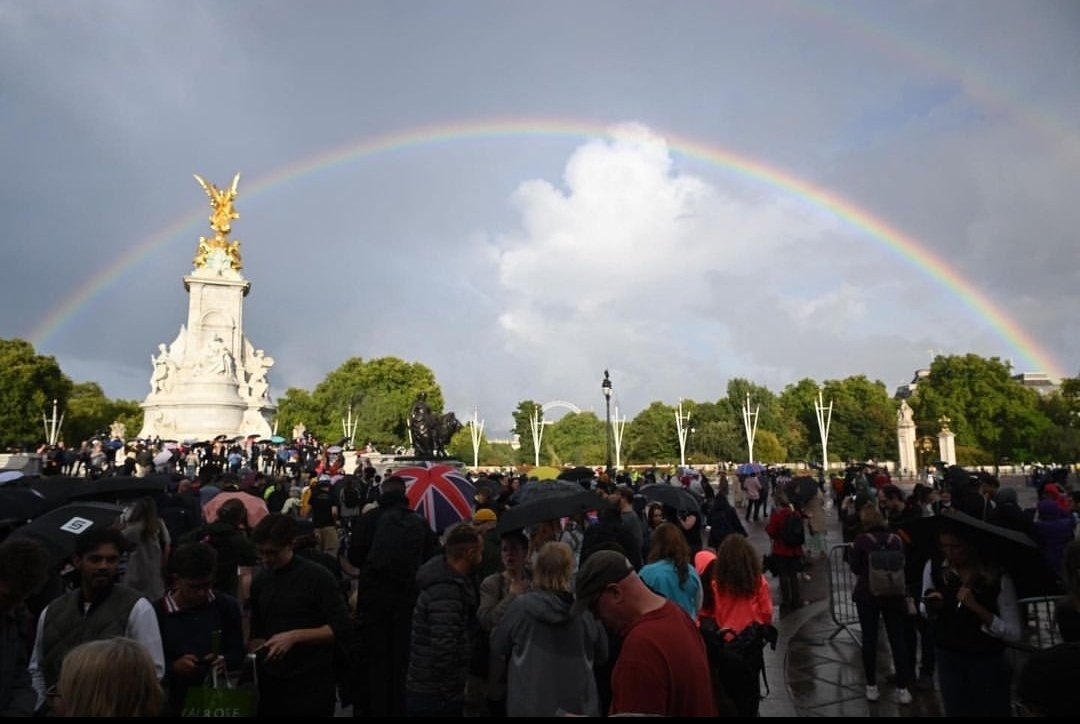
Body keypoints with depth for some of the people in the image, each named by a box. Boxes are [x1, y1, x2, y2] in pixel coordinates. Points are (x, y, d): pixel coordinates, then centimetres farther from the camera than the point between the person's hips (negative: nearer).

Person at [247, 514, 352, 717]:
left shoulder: (318, 577, -11)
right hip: (270, 684, 5)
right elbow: (257, 632, 17)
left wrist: (295, 636, -22)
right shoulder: (259, 581, 7)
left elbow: (342, 629, -14)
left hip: (312, 686, -5)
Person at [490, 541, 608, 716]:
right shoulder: (586, 609, -11)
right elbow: (602, 655, 4)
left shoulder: (521, 606, -15)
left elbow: (496, 647, 0)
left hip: (530, 705, -1)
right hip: (578, 705, 1)